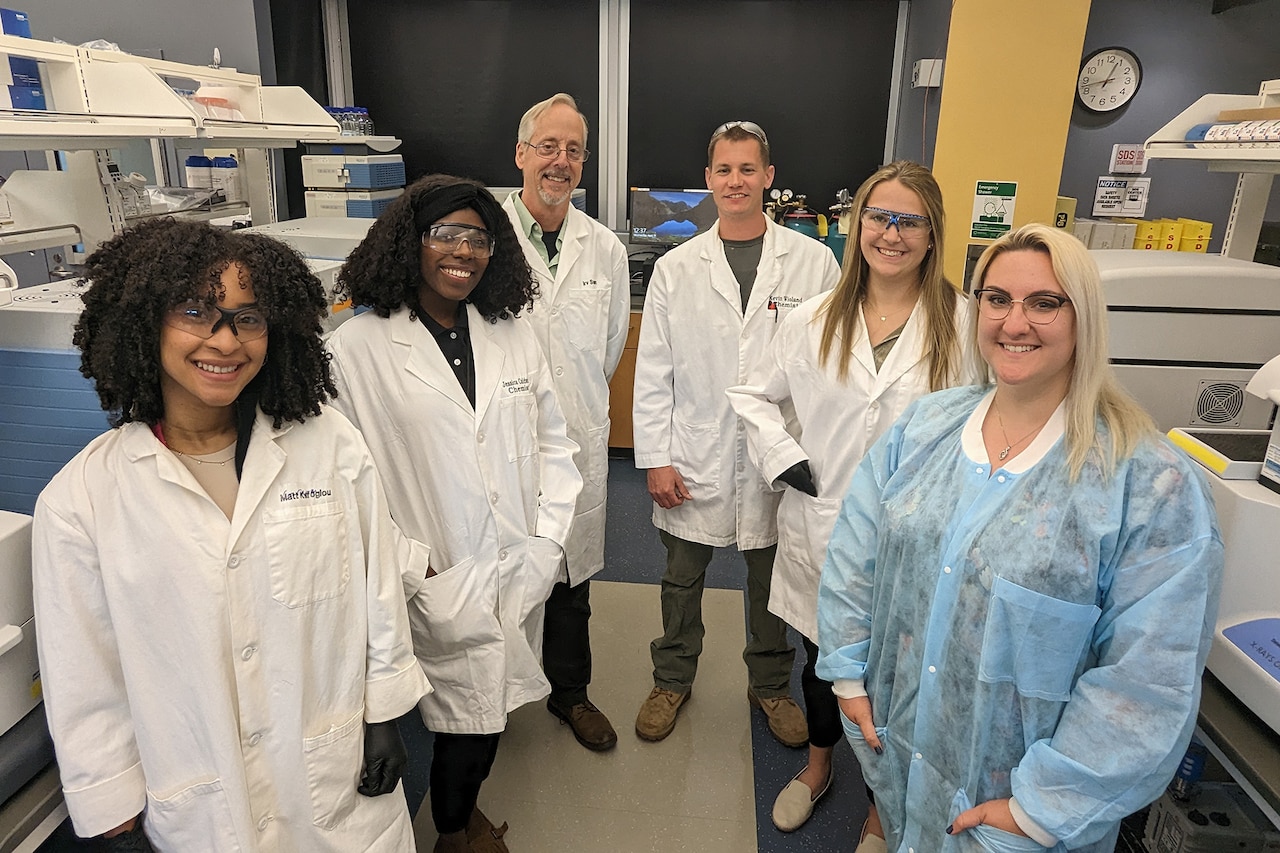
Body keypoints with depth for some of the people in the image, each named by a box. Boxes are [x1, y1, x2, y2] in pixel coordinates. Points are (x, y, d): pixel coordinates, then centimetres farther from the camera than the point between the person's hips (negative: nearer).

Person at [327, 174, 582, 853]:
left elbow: (553, 442, 9)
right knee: (470, 720, 3)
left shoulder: (513, 337, 6)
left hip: (521, 575, 4)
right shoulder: (356, 349, -8)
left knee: (492, 713, 15)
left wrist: (546, 538, 2)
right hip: (439, 587, -4)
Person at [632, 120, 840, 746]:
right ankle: (673, 679, 40)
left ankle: (770, 684, 41)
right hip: (695, 461, 1)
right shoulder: (675, 269, 0)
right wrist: (656, 459, -4)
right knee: (682, 577, 17)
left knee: (772, 582, 17)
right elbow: (653, 373, 0)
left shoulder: (814, 261, -3)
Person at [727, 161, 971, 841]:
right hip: (820, 527, 3)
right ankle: (819, 762, 51)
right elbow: (754, 394, 9)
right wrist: (783, 458, -4)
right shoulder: (815, 320, 1)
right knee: (821, 657, 22)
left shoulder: (962, 326, -7)